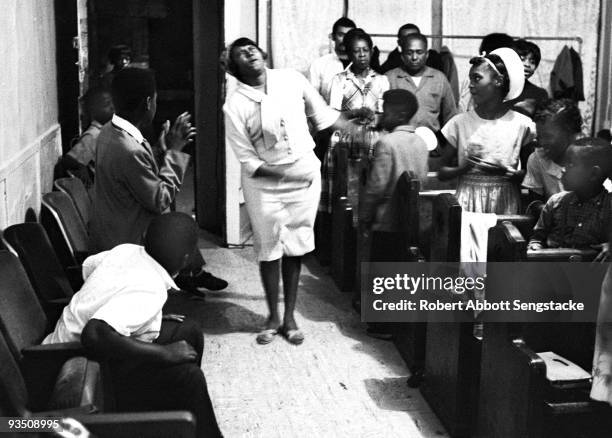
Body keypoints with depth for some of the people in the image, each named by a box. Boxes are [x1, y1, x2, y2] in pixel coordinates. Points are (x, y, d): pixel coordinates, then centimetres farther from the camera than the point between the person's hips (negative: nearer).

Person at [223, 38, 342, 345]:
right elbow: (248, 160, -12)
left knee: (295, 250, 9)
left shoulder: (293, 80, -3)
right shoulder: (235, 106, -11)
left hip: (306, 177, 2)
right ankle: (273, 317, 26)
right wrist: (287, 175, -19)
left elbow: (322, 114, 10)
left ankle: (290, 317, 23)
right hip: (265, 184, -2)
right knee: (269, 251, 9)